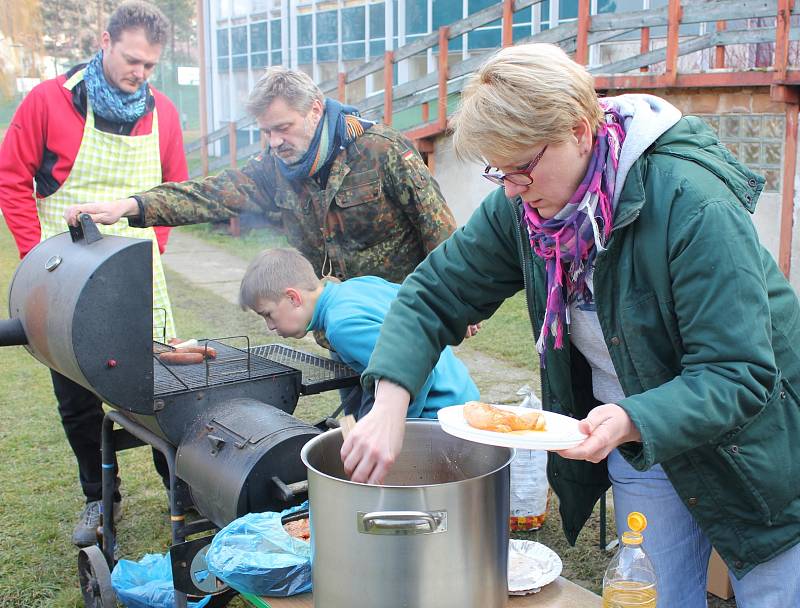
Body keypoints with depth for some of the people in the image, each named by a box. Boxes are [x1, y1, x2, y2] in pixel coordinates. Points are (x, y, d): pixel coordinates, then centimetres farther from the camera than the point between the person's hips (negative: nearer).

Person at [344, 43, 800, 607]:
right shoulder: (519, 208, -12)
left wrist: (632, 422, -45)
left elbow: (739, 373, -28)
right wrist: (389, 406, -25)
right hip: (634, 450, 4)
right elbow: (434, 295, -9)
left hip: (749, 449, -4)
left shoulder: (693, 205, -29)